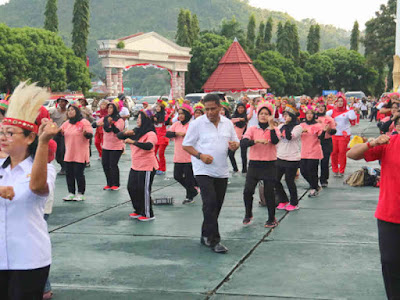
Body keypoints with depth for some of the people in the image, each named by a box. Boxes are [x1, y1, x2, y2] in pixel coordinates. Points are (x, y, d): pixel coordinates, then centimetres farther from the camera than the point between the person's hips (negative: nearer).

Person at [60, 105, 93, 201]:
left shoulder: (84, 122, -6)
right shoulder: (66, 124, 13)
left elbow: (90, 135, -12)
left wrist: (86, 133, -33)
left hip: (80, 154, -6)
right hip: (69, 154, 6)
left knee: (78, 173, -3)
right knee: (69, 173, 7)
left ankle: (80, 194, 9)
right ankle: (71, 193, 18)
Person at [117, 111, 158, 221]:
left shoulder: (150, 134, -14)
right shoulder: (135, 132, 9)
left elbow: (148, 146, -33)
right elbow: (119, 136, 11)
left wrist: (133, 141, -40)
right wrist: (125, 133, -11)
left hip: (147, 167, -8)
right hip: (135, 166, 8)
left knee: (144, 190, -4)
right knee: (132, 188, 12)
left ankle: (148, 214, 9)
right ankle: (138, 211, 27)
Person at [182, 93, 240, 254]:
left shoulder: (228, 123, 7)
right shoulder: (197, 123, -6)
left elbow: (235, 142, 15)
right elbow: (186, 145, -3)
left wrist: (234, 145, -10)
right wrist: (200, 155, -19)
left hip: (222, 171, 5)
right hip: (203, 170, -5)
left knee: (216, 205, 9)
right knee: (210, 202, -15)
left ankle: (206, 236, 25)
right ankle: (214, 240, -11)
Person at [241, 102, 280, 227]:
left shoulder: (274, 129, 4)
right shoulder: (252, 129, 4)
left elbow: (275, 141, -18)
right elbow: (243, 143, -12)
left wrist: (271, 125, -19)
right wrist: (256, 140, -26)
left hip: (269, 165, -1)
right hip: (254, 164, 1)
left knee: (269, 192, -1)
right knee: (248, 191, -7)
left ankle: (272, 219, 16)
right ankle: (248, 215, 16)